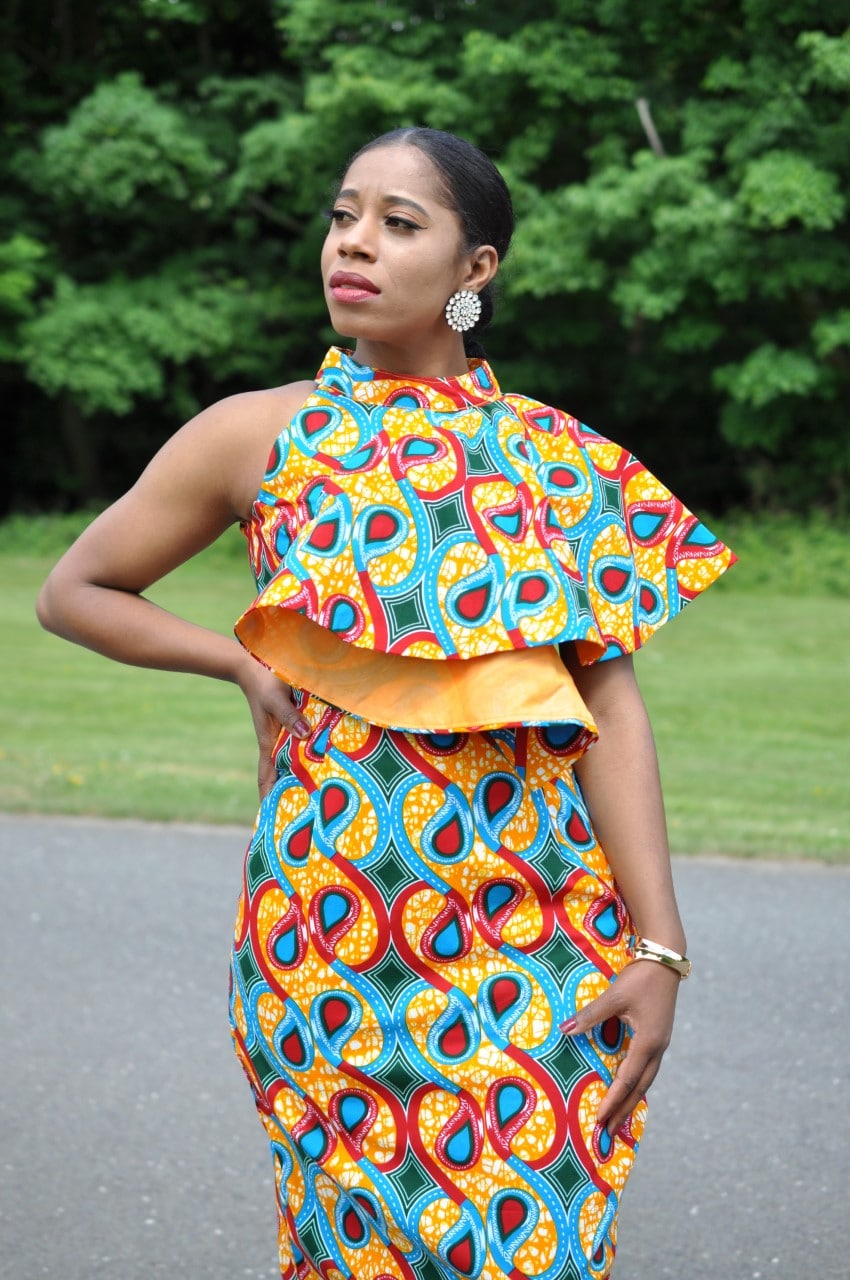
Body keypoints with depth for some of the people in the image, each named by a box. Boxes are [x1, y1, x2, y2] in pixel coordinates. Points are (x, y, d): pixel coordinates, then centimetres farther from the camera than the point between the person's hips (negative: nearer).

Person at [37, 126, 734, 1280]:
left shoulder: (558, 461, 6)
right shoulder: (262, 436, 3)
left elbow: (611, 706, -1)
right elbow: (75, 592, 13)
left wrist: (659, 949, -8)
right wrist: (244, 663, -3)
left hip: (549, 930, 1)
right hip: (342, 916, -1)